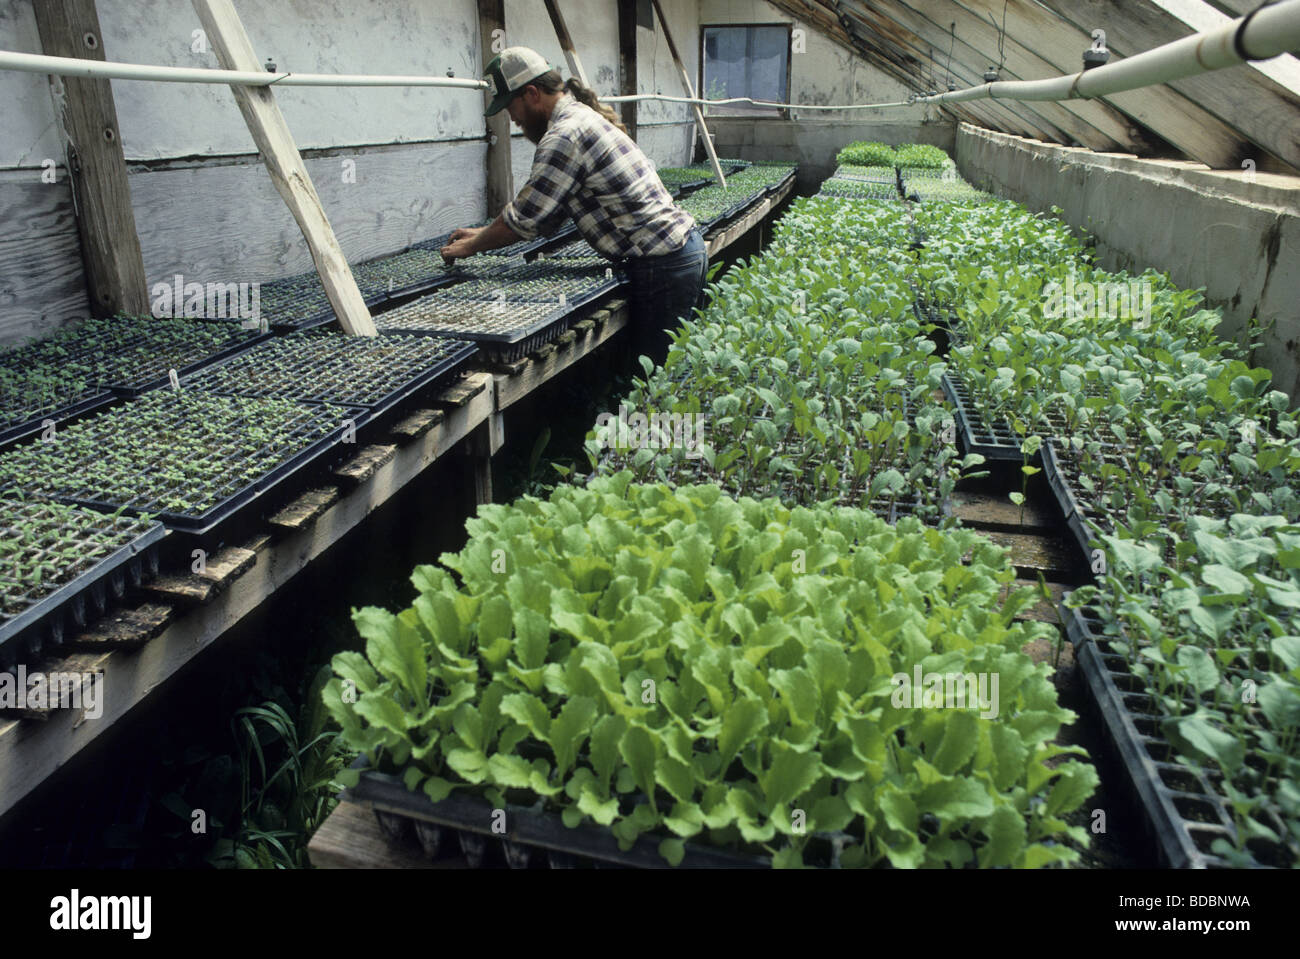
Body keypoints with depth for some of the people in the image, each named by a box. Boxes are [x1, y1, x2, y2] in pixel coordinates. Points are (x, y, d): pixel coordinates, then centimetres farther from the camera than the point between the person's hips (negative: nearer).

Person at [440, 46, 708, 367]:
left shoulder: (564, 137, -16)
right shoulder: (583, 115, 17)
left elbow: (525, 218, -11)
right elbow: (543, 211, 21)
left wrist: (470, 247, 5)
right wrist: (485, 233, 22)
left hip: (663, 265, -10)